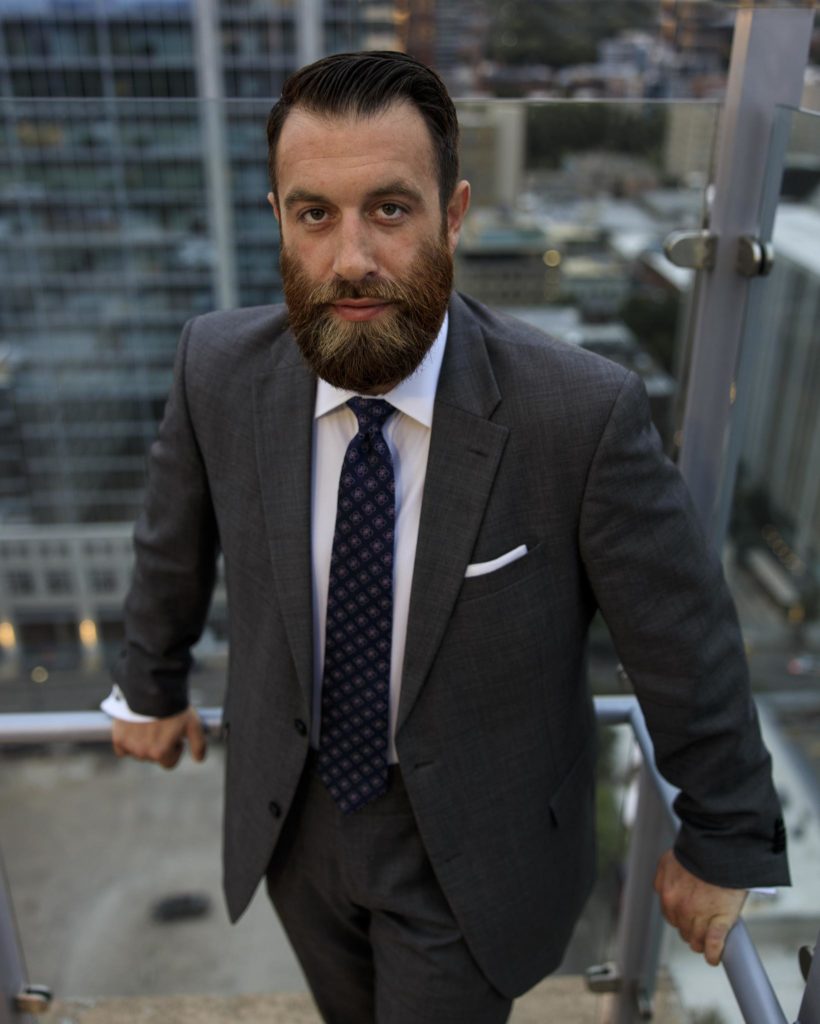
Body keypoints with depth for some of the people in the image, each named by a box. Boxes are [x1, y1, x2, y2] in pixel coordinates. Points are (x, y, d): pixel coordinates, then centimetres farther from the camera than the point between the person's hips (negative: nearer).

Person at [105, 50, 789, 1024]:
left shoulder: (584, 414, -28)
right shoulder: (220, 367, -17)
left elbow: (687, 646, -16)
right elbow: (175, 541, 2)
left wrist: (724, 846, -3)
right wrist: (151, 683, 16)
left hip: (474, 844, -3)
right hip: (292, 815, 4)